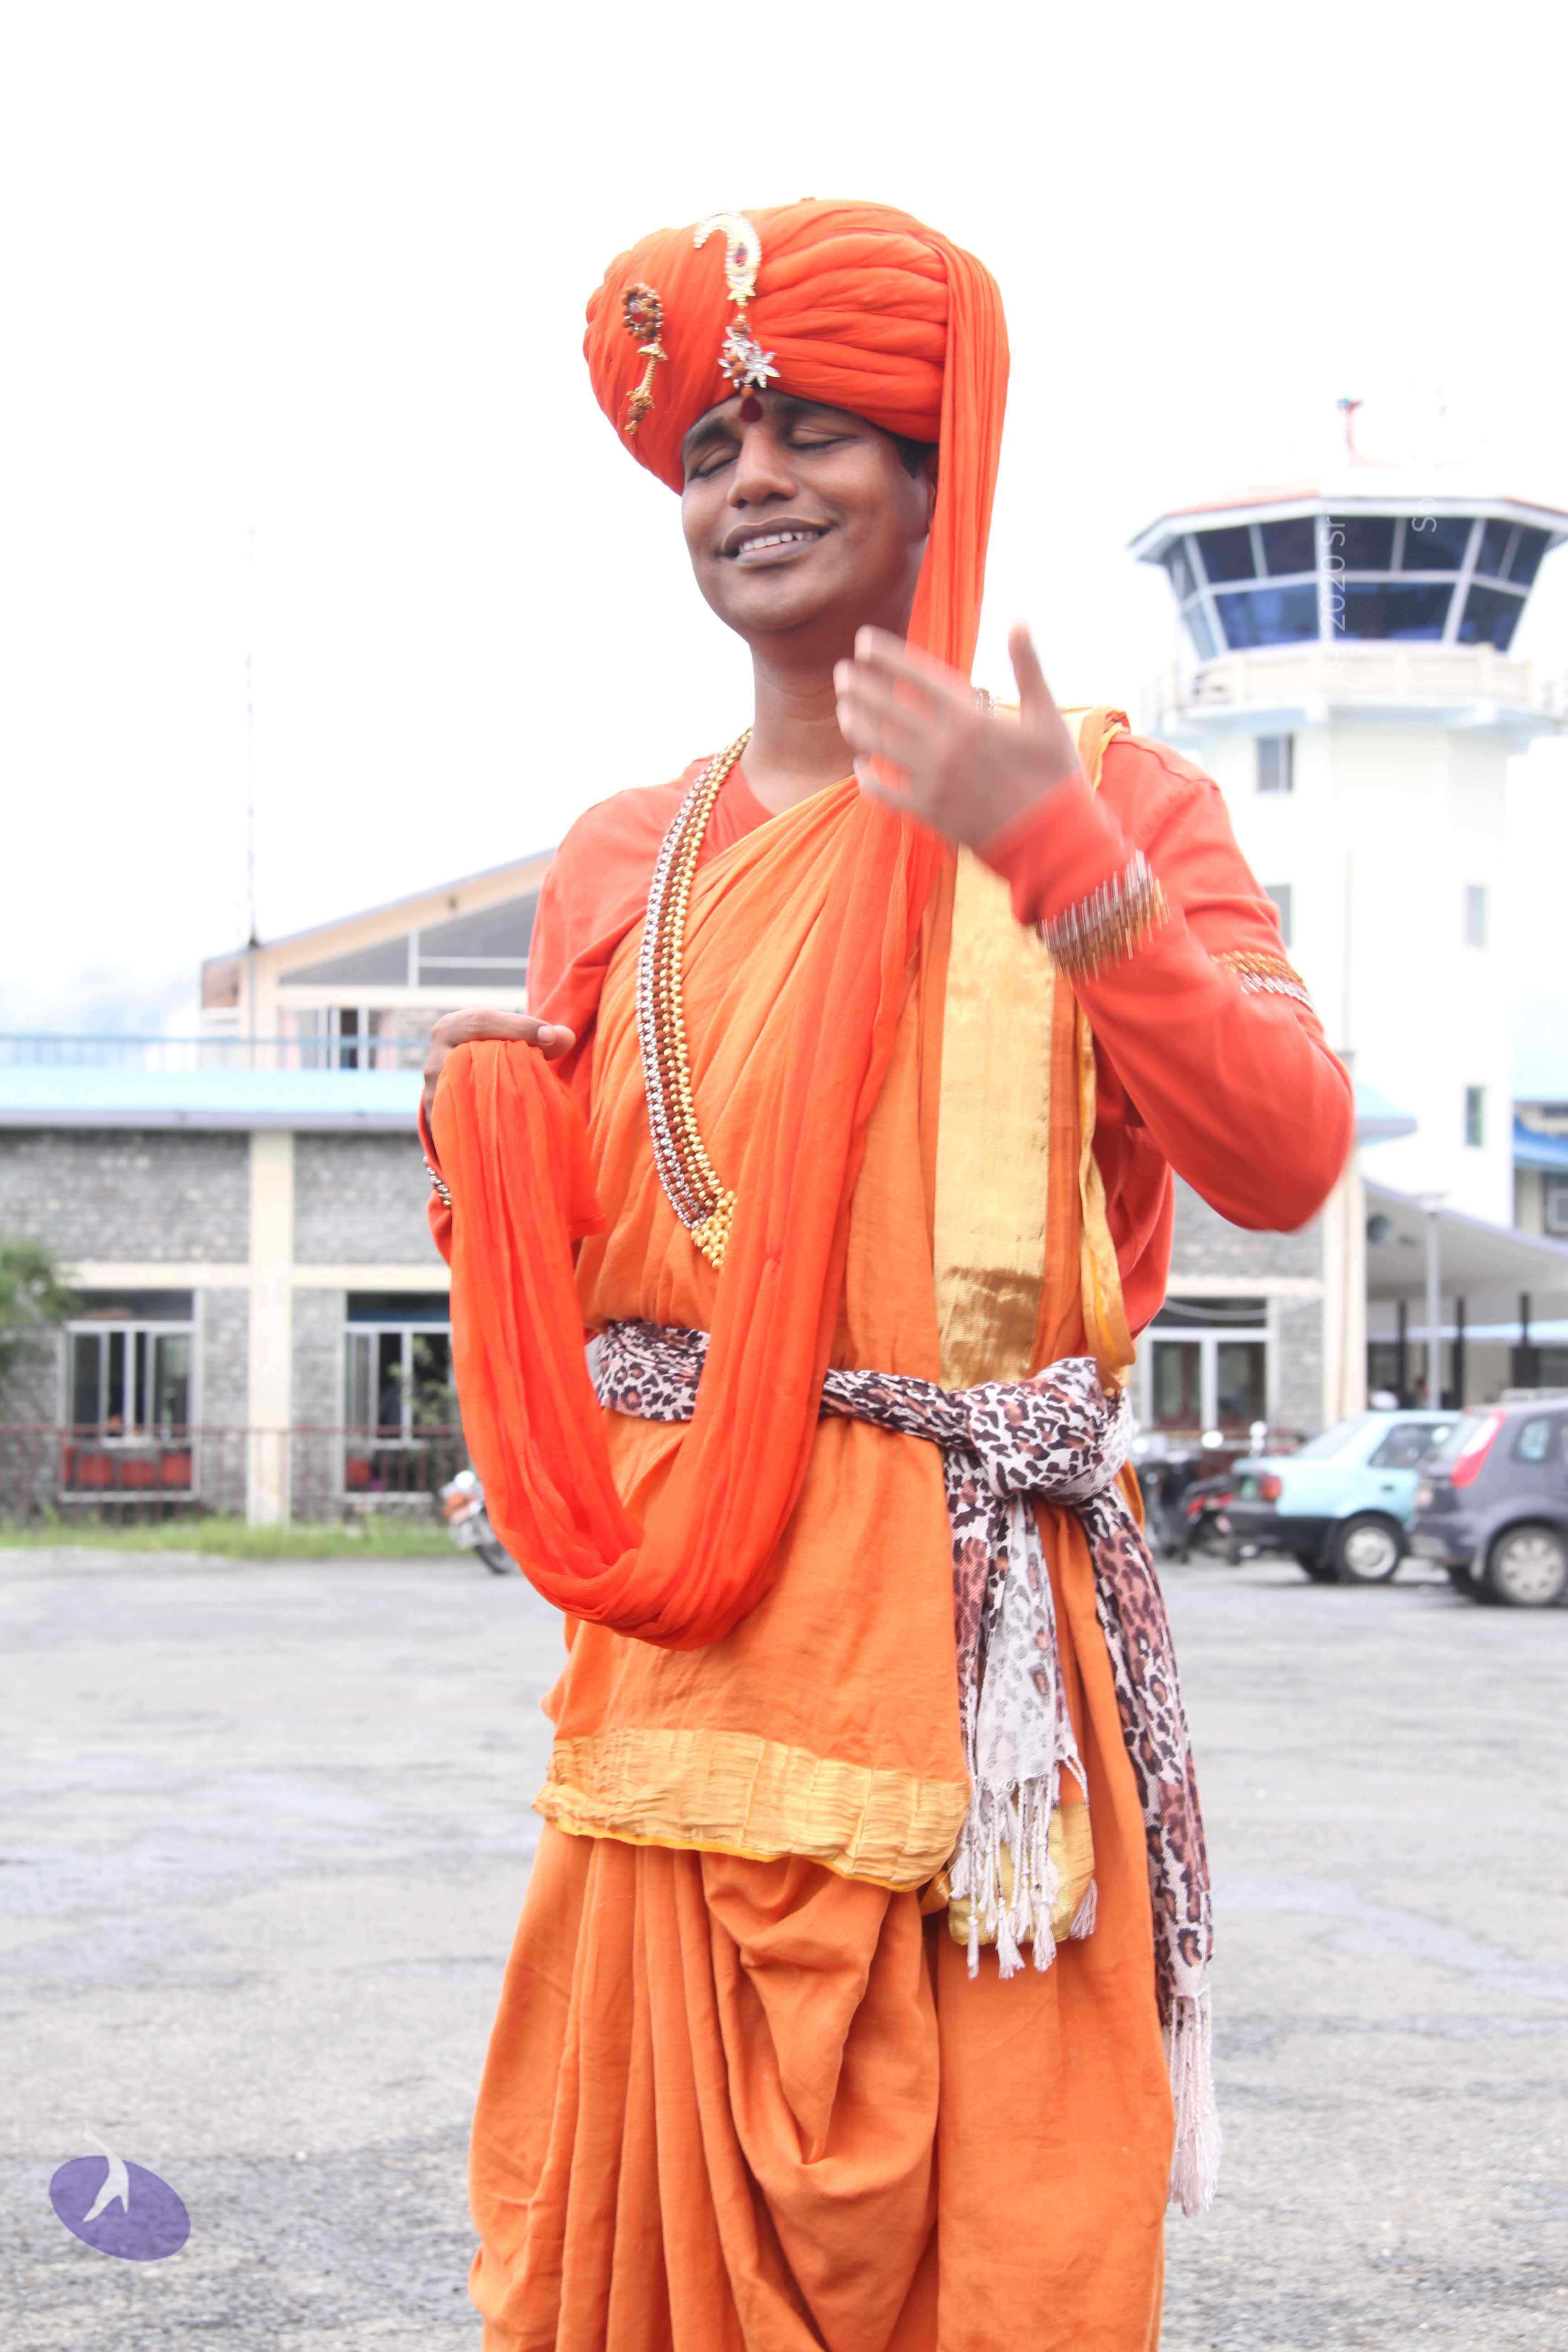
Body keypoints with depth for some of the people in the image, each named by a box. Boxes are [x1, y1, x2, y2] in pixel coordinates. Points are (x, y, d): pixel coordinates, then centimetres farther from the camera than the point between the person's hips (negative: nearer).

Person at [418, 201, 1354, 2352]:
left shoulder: (1104, 796, 3)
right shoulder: (622, 864, 13)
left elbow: (1285, 1162, -13)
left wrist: (1058, 861, -21)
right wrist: (487, 1121, -2)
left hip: (970, 1644, -3)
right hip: (677, 1657, 4)